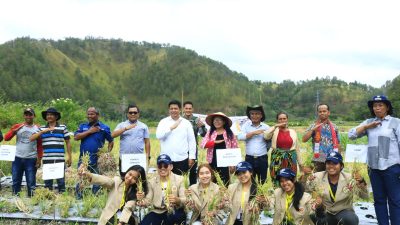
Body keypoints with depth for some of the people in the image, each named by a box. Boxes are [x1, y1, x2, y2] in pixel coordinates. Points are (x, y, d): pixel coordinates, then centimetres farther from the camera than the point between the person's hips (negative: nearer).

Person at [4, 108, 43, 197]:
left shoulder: (37, 129, 2)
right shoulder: (17, 126, 7)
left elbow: (40, 146, 3)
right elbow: (6, 138, -3)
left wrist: (39, 159, -2)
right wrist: (15, 130, -19)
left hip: (31, 159, -2)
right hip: (17, 158, 2)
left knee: (31, 182, 1)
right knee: (16, 181, 8)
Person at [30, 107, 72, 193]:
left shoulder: (63, 127, 6)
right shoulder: (42, 128, 11)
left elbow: (68, 143, 6)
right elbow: (31, 139, 0)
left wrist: (70, 157, 2)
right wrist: (43, 131, -12)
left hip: (60, 159, -2)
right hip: (47, 159, 2)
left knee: (61, 181, 1)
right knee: (47, 181, 9)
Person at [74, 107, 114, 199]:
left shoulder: (104, 128, 4)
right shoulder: (83, 126, 10)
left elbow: (111, 141, 8)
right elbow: (76, 137, -5)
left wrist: (108, 152, -4)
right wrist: (89, 131, -9)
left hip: (97, 159, -1)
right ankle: (78, 198, 15)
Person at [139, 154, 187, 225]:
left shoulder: (179, 179, 3)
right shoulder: (152, 181, 10)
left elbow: (184, 200, -3)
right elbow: (148, 200, 5)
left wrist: (177, 200, -26)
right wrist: (141, 201, -17)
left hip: (174, 212, -2)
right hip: (157, 212, 2)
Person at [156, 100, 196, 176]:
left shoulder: (186, 123, 6)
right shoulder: (163, 122, 7)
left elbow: (192, 141, 5)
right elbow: (158, 135, -7)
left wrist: (192, 157, 0)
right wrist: (171, 128, -11)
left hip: (182, 159, 0)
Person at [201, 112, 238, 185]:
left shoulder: (229, 133, 3)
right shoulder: (210, 132, 7)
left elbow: (234, 147, 3)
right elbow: (203, 144, -5)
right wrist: (215, 142, -18)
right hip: (213, 162, 2)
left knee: (224, 182, 3)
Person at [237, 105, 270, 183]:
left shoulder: (266, 127, 4)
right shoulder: (246, 125, 3)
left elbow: (270, 142, 9)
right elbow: (240, 137, -13)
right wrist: (254, 133, -14)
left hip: (262, 159, 0)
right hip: (249, 158, 0)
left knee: (263, 181, 9)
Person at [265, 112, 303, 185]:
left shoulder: (293, 132, 9)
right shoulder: (274, 130, 4)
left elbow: (297, 148, 13)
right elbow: (266, 136, -17)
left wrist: (300, 163, 14)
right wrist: (275, 126, -14)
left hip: (291, 159, 2)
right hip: (277, 159, -1)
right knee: (277, 181, -2)